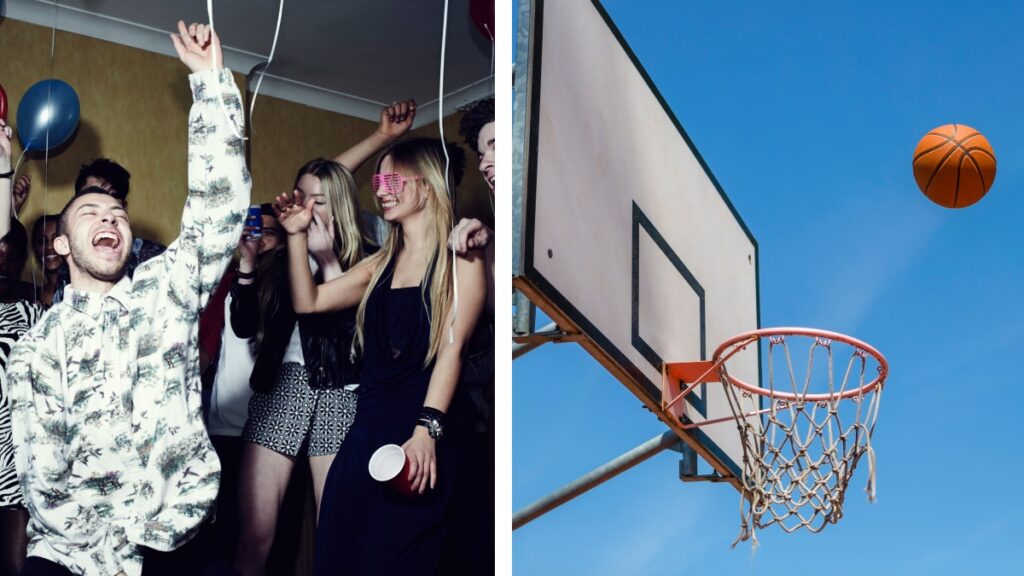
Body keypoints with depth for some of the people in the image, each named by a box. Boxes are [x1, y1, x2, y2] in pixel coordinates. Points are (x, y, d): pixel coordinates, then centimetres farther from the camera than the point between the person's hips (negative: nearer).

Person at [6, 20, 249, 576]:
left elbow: (219, 206, -3)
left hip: (174, 530, 1)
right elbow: (43, 476, -1)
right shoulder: (37, 350, 5)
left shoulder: (167, 290, 8)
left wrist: (210, 79, -11)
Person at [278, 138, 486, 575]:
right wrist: (297, 236, 8)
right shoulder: (381, 264, 18)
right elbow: (308, 302, 19)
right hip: (367, 430, 6)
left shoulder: (459, 261, -3)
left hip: (421, 438, -6)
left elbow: (451, 349, -13)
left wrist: (426, 430, -24)